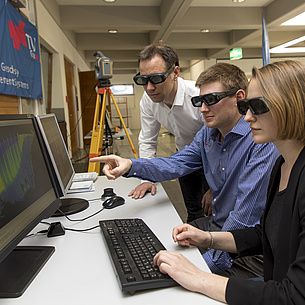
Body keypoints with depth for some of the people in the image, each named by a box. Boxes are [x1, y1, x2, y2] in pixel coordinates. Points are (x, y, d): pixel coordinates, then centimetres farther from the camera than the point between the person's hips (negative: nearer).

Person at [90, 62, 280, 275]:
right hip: (215, 225, 7)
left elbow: (246, 216, -26)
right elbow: (175, 165, -2)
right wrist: (130, 166, -18)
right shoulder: (207, 134, 4)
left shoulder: (262, 141, -23)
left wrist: (212, 260, -25)